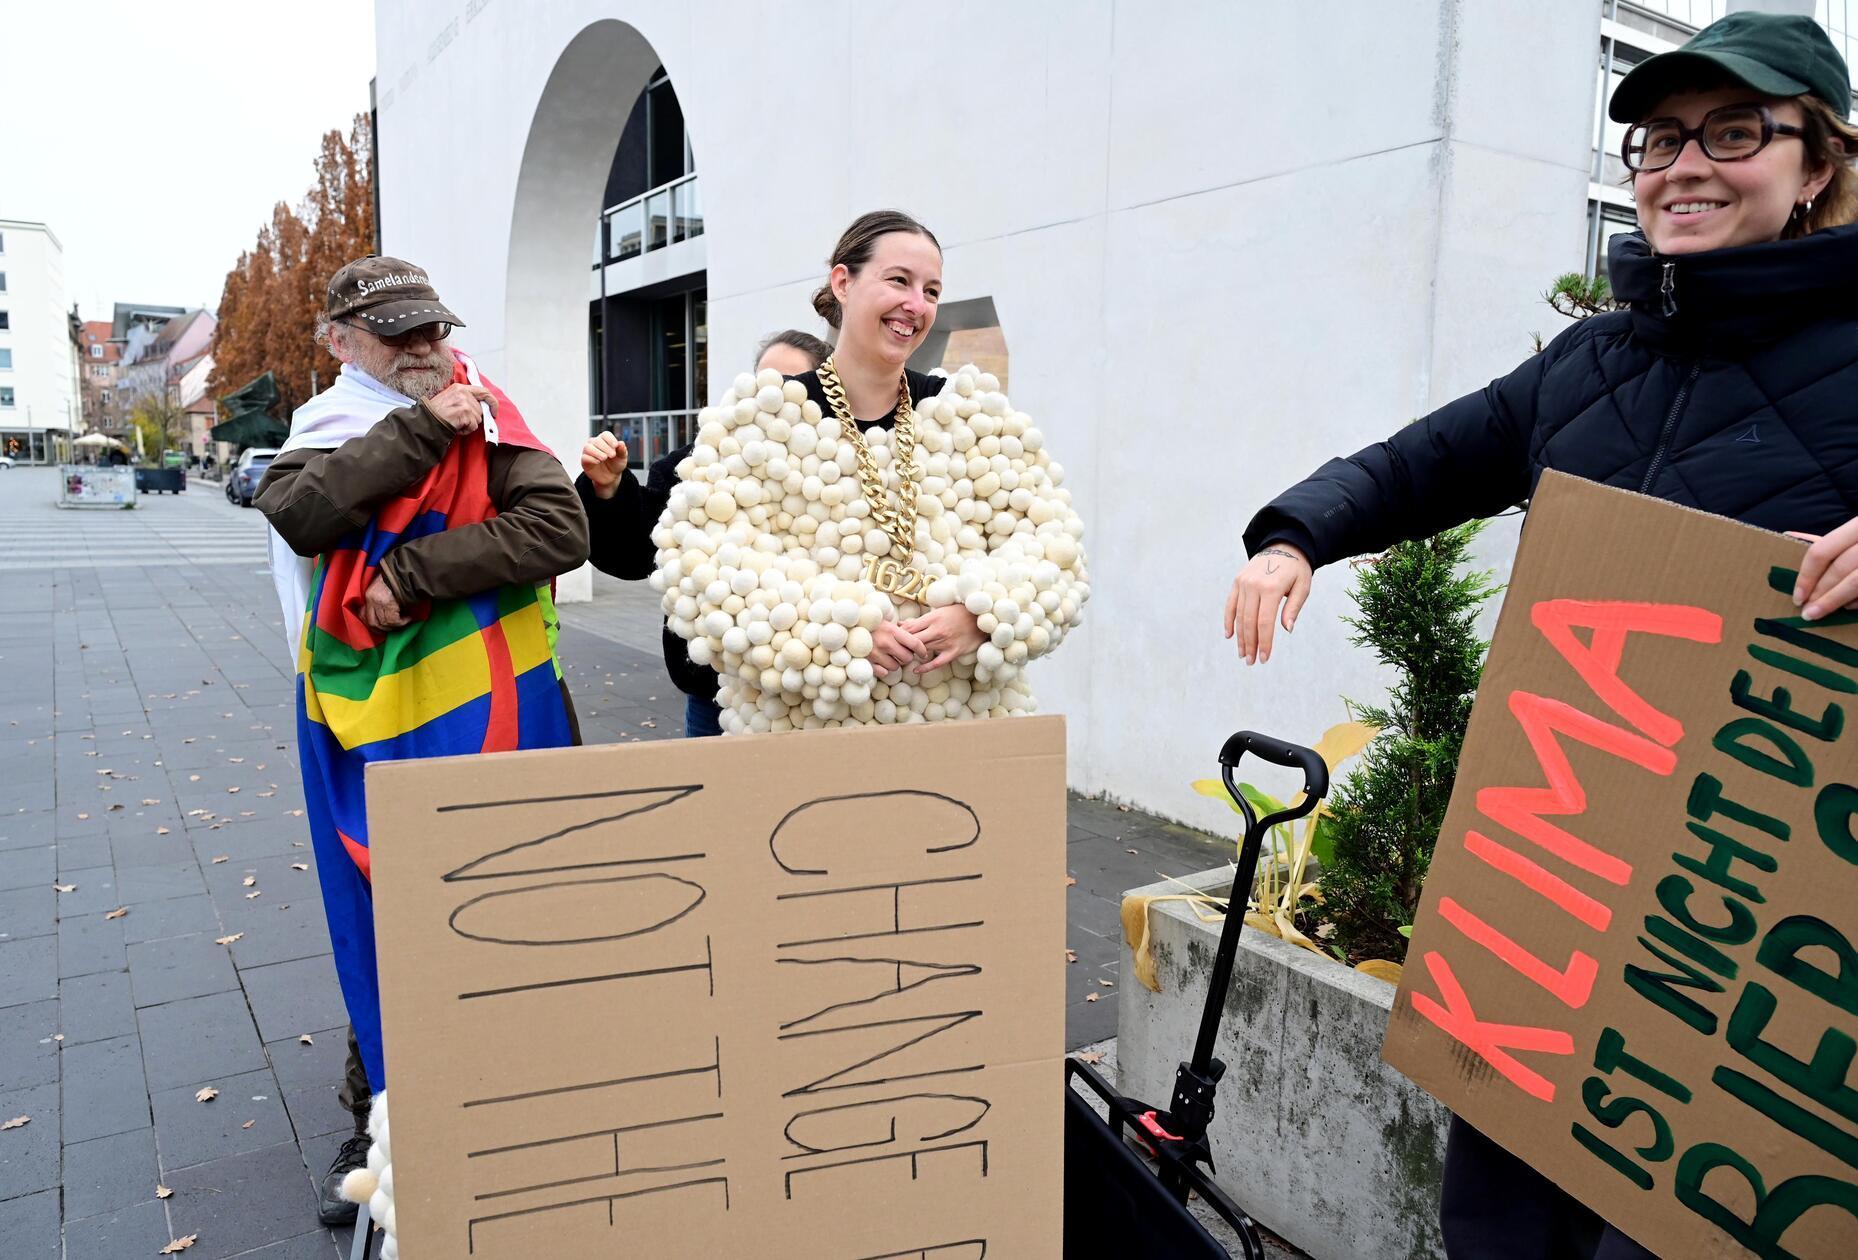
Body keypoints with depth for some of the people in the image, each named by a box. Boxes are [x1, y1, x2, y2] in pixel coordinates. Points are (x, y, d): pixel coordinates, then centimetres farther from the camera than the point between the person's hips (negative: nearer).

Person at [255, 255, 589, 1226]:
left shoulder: (491, 428, 0)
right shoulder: (325, 434, 7)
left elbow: (560, 528, -17)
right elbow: (297, 514, -16)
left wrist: (415, 575, -20)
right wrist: (423, 429, -20)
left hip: (485, 717, -2)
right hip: (367, 729, 2)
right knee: (379, 924, 13)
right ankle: (384, 1119, 32)